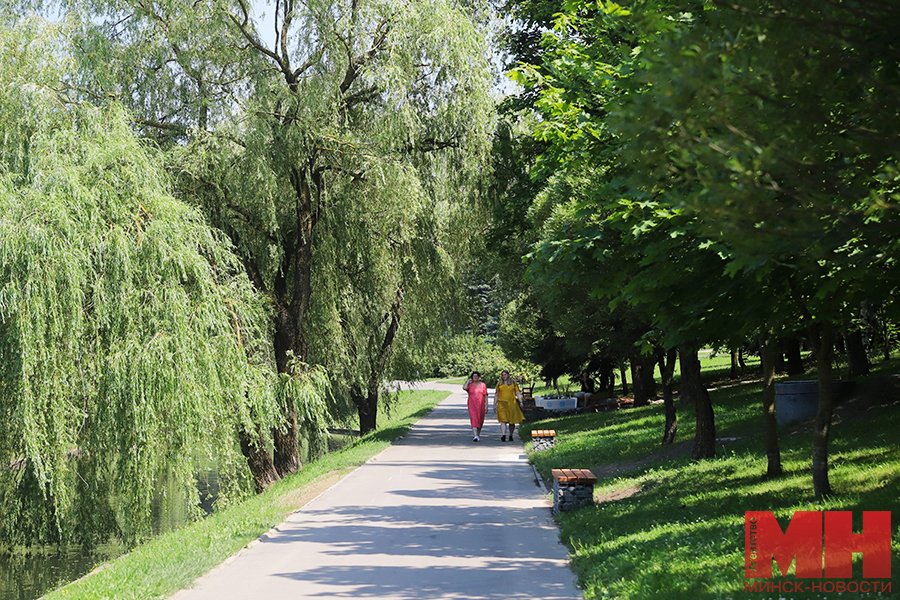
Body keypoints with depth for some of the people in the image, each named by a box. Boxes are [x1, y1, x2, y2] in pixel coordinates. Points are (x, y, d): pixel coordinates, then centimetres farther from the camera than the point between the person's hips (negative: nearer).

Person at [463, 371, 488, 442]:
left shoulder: (482, 385, 5)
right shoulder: (469, 384, 3)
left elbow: (485, 396, 4)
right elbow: (464, 388, -21)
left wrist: (486, 406, -3)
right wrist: (468, 381, -6)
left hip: (481, 405, 2)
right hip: (472, 405, -2)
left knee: (480, 420, 10)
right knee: (474, 419, -15)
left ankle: (478, 434, 30)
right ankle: (475, 436, -23)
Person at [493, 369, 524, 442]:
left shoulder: (514, 383, 9)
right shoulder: (499, 384, 13)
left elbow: (518, 393, 7)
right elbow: (496, 395, 18)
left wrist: (521, 401, -6)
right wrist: (495, 405, 14)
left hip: (512, 404, 0)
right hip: (502, 404, 0)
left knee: (512, 421, 5)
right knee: (503, 420, -15)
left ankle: (511, 436, 20)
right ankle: (503, 435, -26)